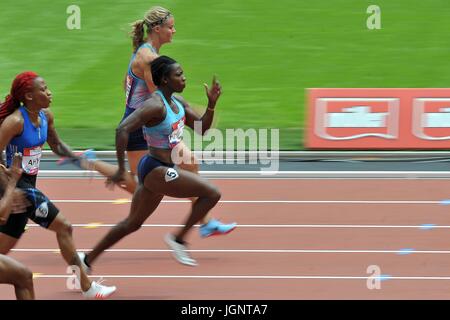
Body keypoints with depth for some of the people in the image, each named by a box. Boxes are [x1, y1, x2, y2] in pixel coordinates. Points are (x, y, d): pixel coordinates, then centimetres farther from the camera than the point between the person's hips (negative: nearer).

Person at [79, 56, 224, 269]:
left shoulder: (178, 103, 8)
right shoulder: (155, 106, -20)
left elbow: (202, 128, 14)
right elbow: (123, 129, -28)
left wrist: (211, 104, -3)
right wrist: (121, 170, -27)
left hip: (160, 171, 10)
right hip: (155, 170, -10)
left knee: (132, 224, 19)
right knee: (211, 193, -12)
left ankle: (87, 260, 26)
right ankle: (178, 239, -2)